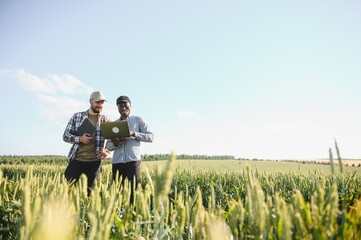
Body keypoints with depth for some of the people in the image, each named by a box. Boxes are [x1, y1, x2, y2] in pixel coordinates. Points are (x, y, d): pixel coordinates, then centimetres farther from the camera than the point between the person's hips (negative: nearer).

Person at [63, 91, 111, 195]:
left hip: (95, 161, 0)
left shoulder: (105, 120, 5)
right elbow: (65, 136, 6)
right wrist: (79, 139, -12)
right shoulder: (77, 116, 6)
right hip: (76, 159, 0)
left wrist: (108, 150, -14)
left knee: (91, 190, 6)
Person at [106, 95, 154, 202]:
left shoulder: (138, 120, 8)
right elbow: (108, 145, 15)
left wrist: (134, 134, -14)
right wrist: (114, 144, -9)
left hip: (133, 161, -3)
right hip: (116, 162, 4)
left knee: (134, 190, -6)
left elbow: (150, 137, 0)